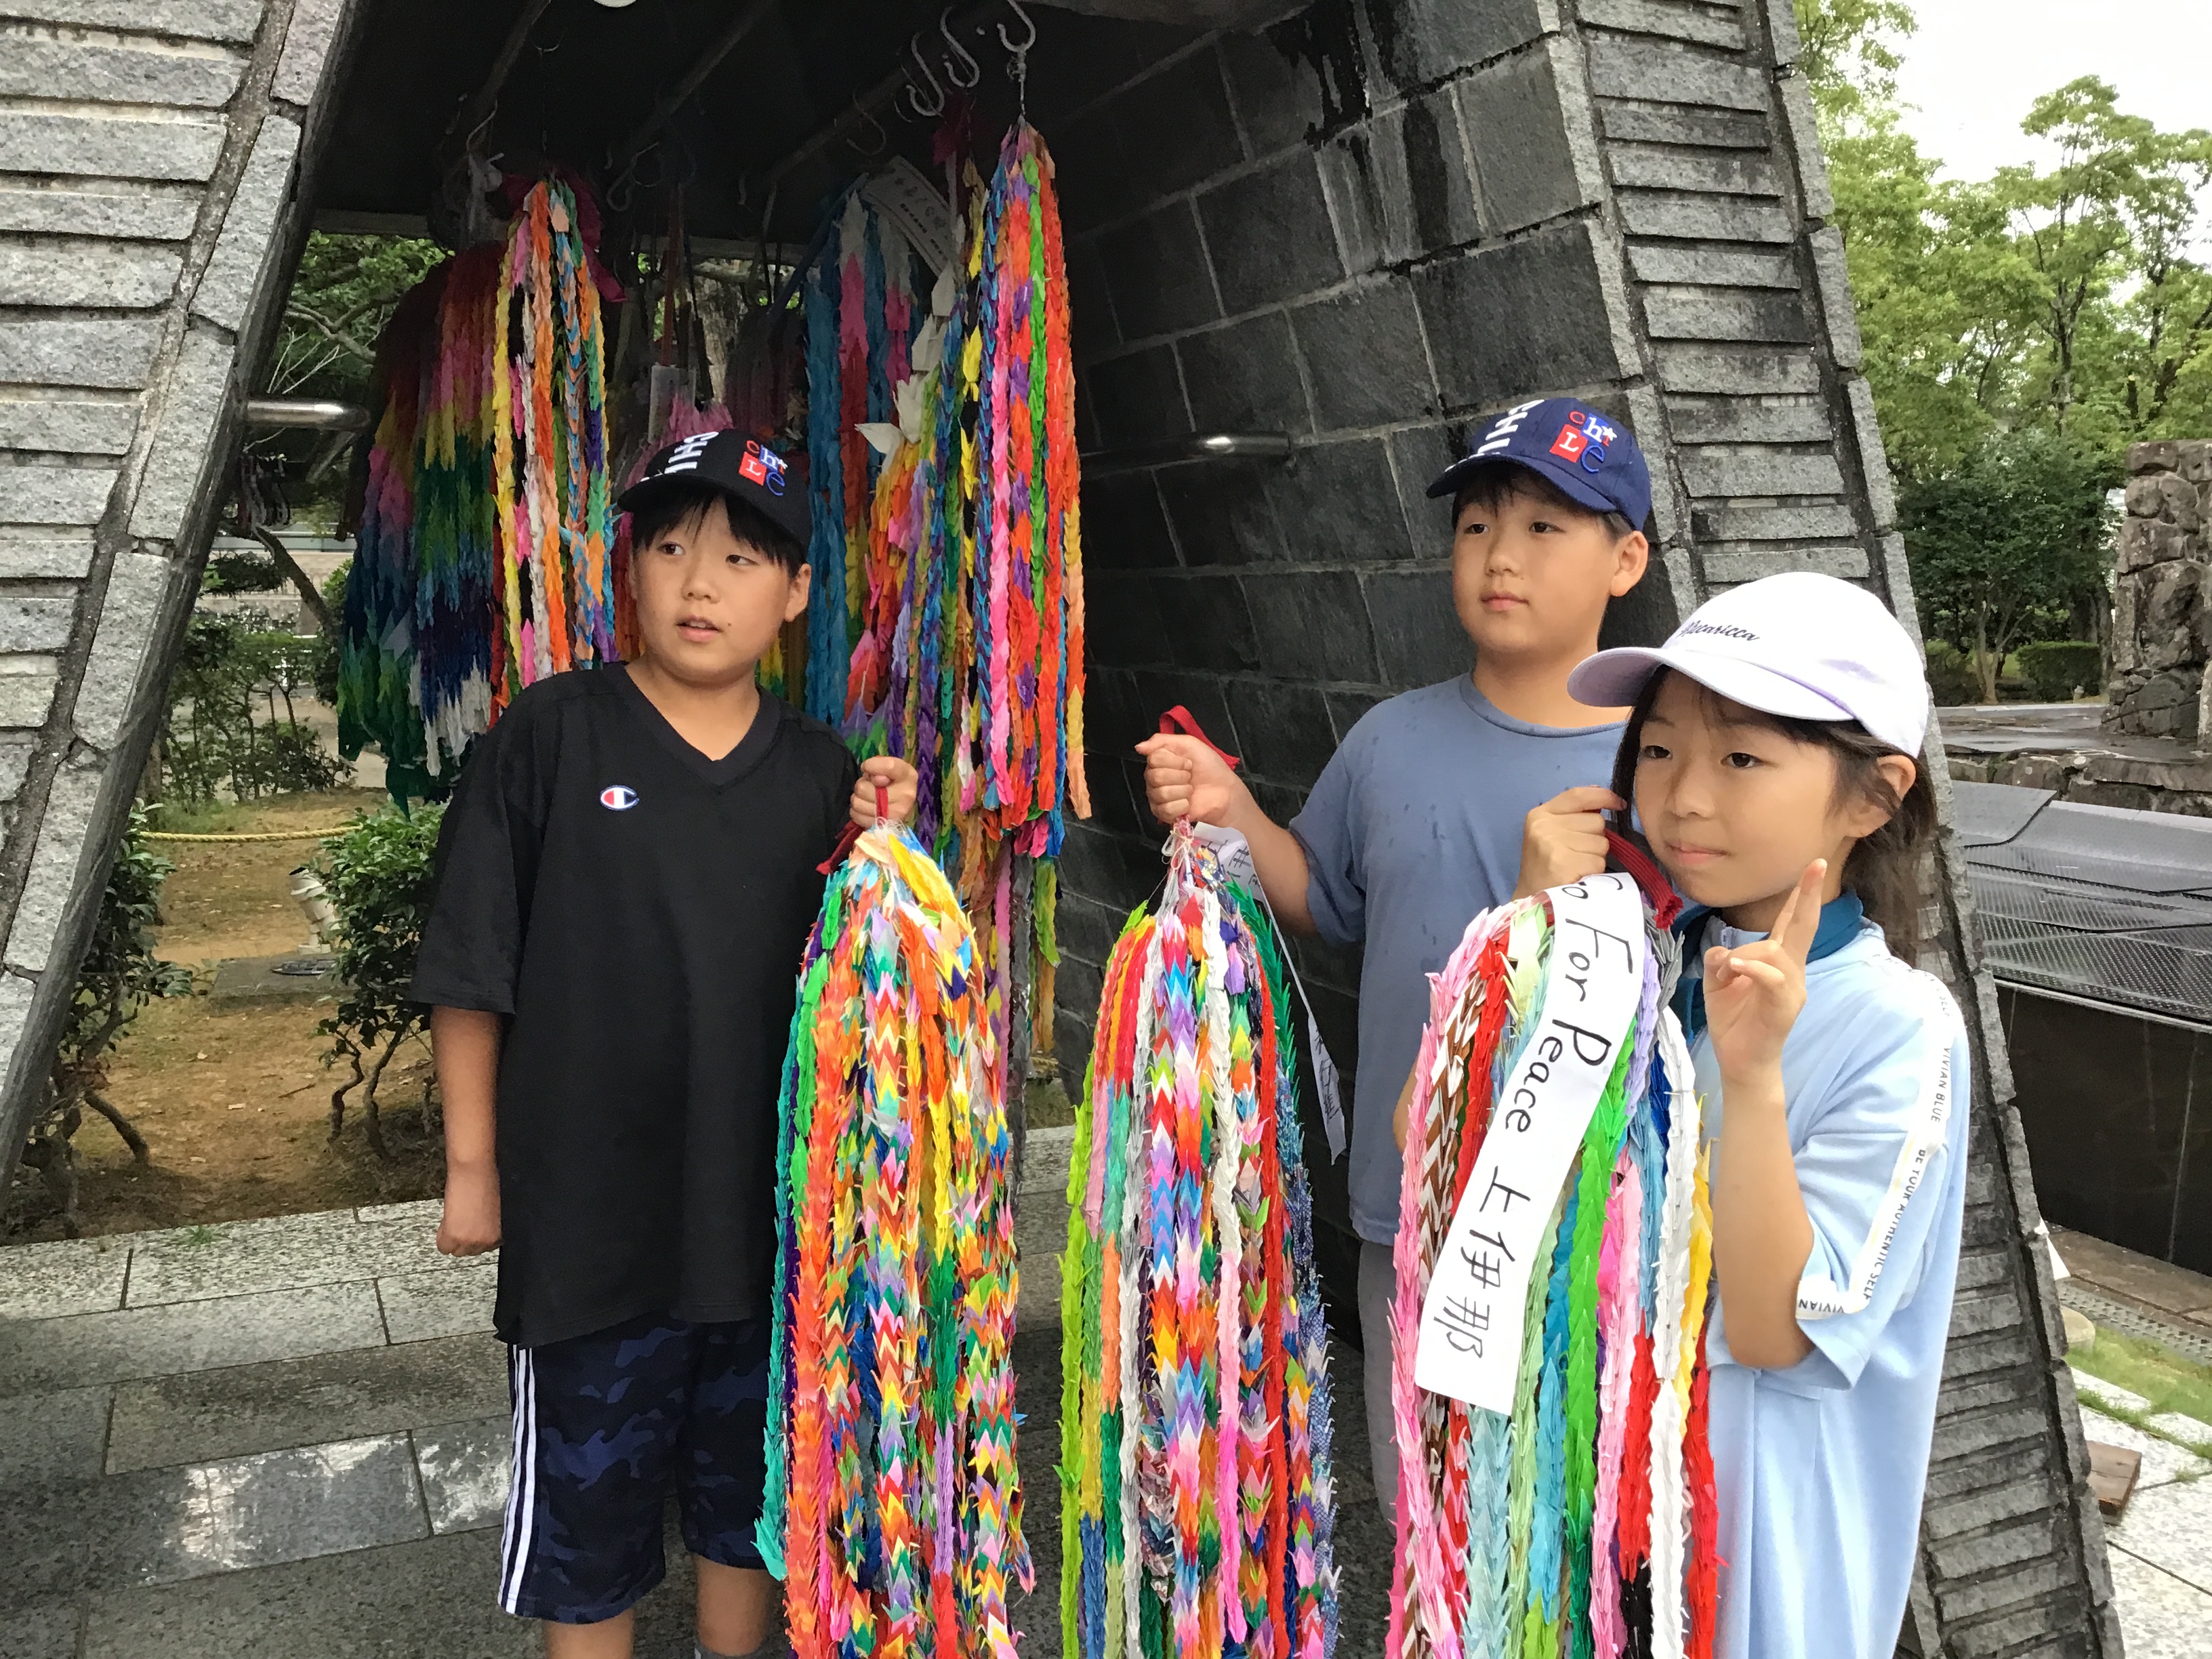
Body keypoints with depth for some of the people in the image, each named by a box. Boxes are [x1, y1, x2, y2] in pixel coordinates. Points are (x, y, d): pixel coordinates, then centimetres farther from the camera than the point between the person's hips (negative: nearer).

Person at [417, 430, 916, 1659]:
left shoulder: (819, 768, 1)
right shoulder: (551, 737, -8)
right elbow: (471, 970, -4)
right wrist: (472, 1165, -3)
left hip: (769, 1209, 3)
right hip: (587, 1210, -3)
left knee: (751, 1491, 21)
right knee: (589, 1505, 13)